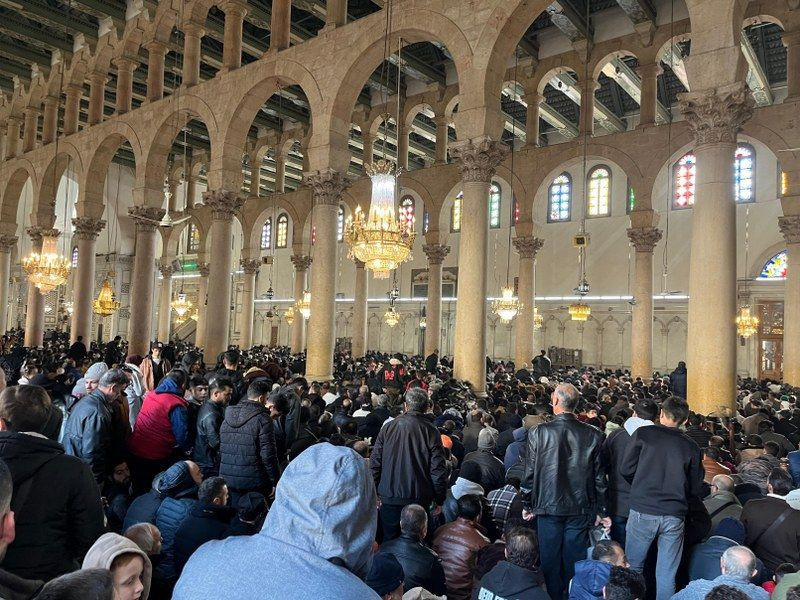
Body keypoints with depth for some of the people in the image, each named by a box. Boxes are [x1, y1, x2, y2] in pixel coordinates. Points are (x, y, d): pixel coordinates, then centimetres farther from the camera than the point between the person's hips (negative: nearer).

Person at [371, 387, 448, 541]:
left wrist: (375, 492, 11)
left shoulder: (388, 427, -2)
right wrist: (439, 499, 2)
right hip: (419, 499, -1)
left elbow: (374, 463, 1)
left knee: (390, 542, 15)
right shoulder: (431, 432, -8)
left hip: (389, 498, 2)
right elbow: (438, 470, -8)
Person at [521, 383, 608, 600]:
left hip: (548, 508, -1)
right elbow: (599, 477, -2)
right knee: (575, 560, 14)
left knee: (551, 560, 13)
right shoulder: (593, 435, -8)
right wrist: (600, 511, 9)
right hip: (580, 509, 1)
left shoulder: (538, 433, -13)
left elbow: (529, 473, -6)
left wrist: (527, 505, 6)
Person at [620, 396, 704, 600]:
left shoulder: (643, 434, -2)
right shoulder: (692, 447, 4)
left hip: (642, 512, -2)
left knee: (633, 568, 11)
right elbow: (696, 489, 9)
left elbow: (626, 470, -1)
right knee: (667, 575, 10)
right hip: (674, 516, 2)